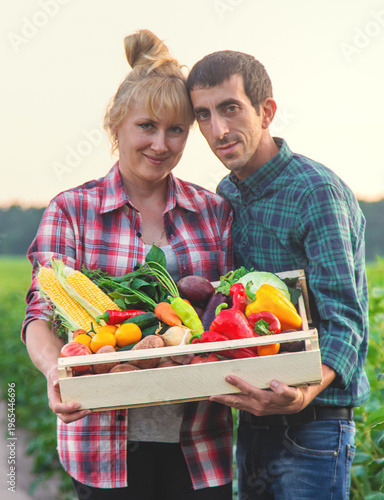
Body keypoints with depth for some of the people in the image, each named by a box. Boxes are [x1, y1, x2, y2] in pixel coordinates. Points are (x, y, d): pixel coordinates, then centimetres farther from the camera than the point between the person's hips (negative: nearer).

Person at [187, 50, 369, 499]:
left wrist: (305, 393, -40)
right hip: (253, 417, 7)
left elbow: (344, 319, -22)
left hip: (312, 424, -7)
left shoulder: (317, 192, -16)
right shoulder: (227, 195, 9)